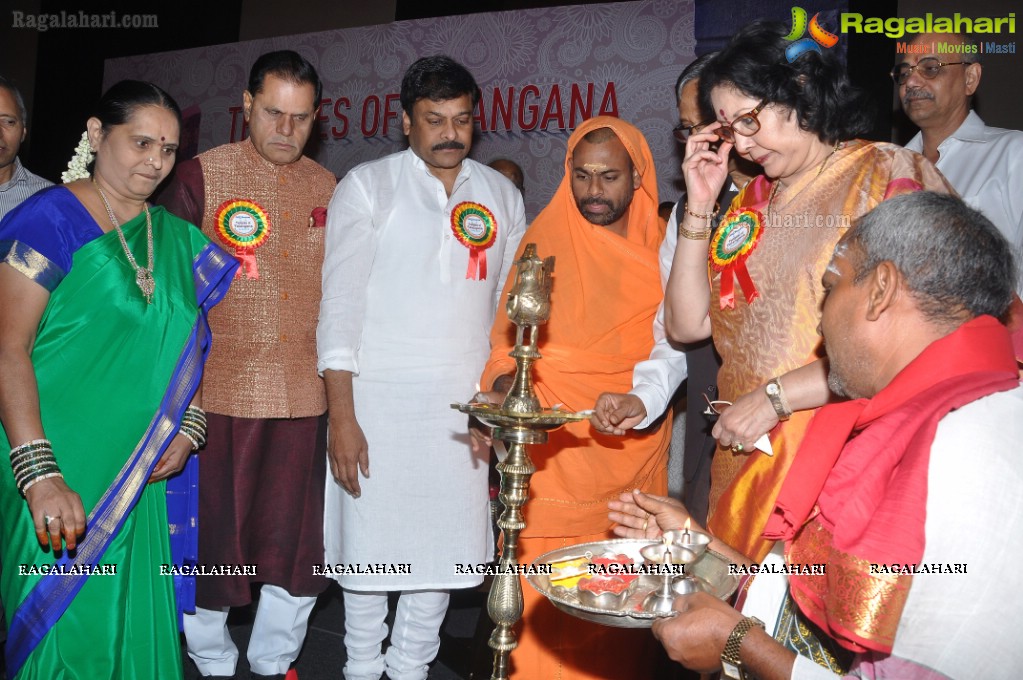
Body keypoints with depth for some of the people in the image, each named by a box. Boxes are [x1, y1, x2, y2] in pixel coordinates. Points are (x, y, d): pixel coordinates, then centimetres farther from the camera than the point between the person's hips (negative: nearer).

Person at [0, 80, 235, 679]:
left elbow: (188, 345, 15)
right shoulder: (51, 218, -9)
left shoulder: (176, 237, 9)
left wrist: (188, 429, -1)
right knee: (61, 625, 4)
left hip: (143, 473, 5)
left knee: (135, 625, 13)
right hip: (62, 471, -5)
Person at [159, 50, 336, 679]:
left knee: (298, 537, 10)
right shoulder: (202, 176, -2)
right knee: (215, 534, 9)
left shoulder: (328, 188, 8)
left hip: (305, 397, 3)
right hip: (220, 392, -3)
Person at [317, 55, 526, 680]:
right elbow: (340, 304, -5)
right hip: (377, 398, -2)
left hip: (463, 404, 3)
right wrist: (342, 416, -11)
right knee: (369, 542, 5)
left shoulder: (502, 196, 9)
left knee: (442, 544, 8)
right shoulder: (367, 187, 0)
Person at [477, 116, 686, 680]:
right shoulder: (543, 240, 5)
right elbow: (511, 338, 5)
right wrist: (501, 390, -15)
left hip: (632, 441, 1)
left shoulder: (662, 250, 4)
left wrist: (644, 399, -29)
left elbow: (671, 343, -9)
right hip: (548, 444, 0)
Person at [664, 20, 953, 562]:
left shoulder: (891, 175, -6)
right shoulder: (753, 201, 13)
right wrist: (700, 206, 2)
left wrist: (775, 395, -15)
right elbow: (687, 324, 9)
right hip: (745, 463, 5)